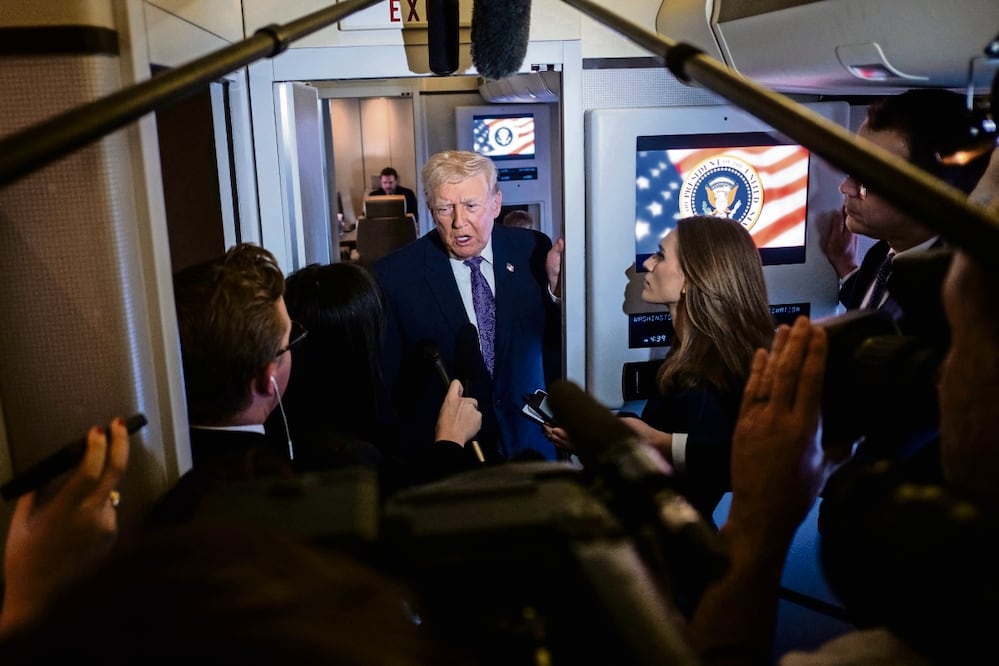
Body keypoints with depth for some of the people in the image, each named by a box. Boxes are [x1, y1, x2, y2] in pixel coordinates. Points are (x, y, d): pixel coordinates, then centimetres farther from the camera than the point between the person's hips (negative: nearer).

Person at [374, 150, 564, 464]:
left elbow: (559, 347, -4)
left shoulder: (533, 252, -8)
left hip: (528, 446, 3)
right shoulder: (394, 275, -15)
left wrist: (557, 288, -19)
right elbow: (388, 381, -10)